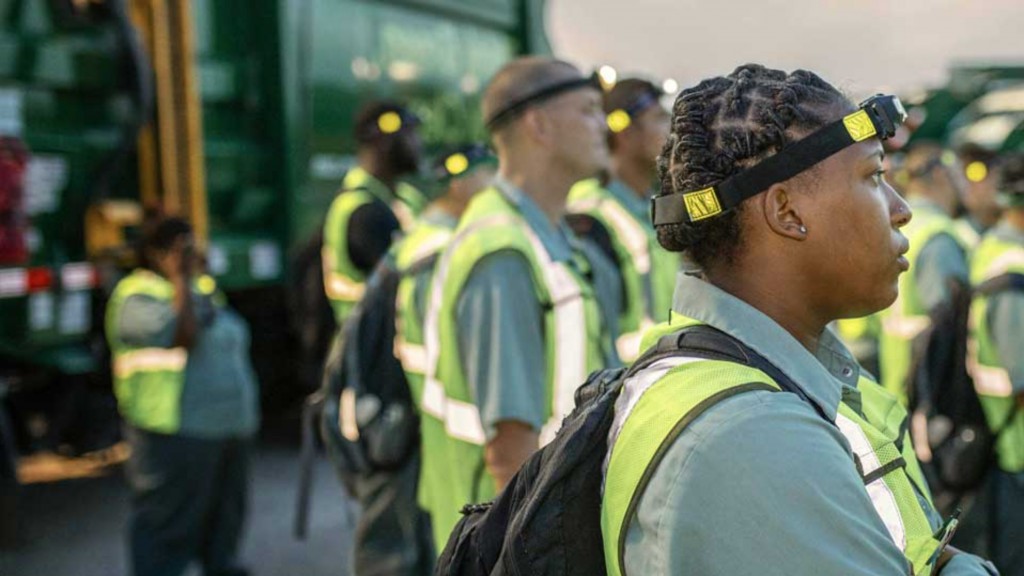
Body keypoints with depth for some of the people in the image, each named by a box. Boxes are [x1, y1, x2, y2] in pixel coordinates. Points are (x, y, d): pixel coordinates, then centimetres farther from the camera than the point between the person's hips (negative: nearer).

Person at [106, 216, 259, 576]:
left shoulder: (201, 287, 16)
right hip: (176, 434, -8)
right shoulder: (138, 295, -11)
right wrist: (180, 280, -19)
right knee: (168, 520, -2)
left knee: (225, 516, 18)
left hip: (228, 427, 8)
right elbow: (182, 337, -26)